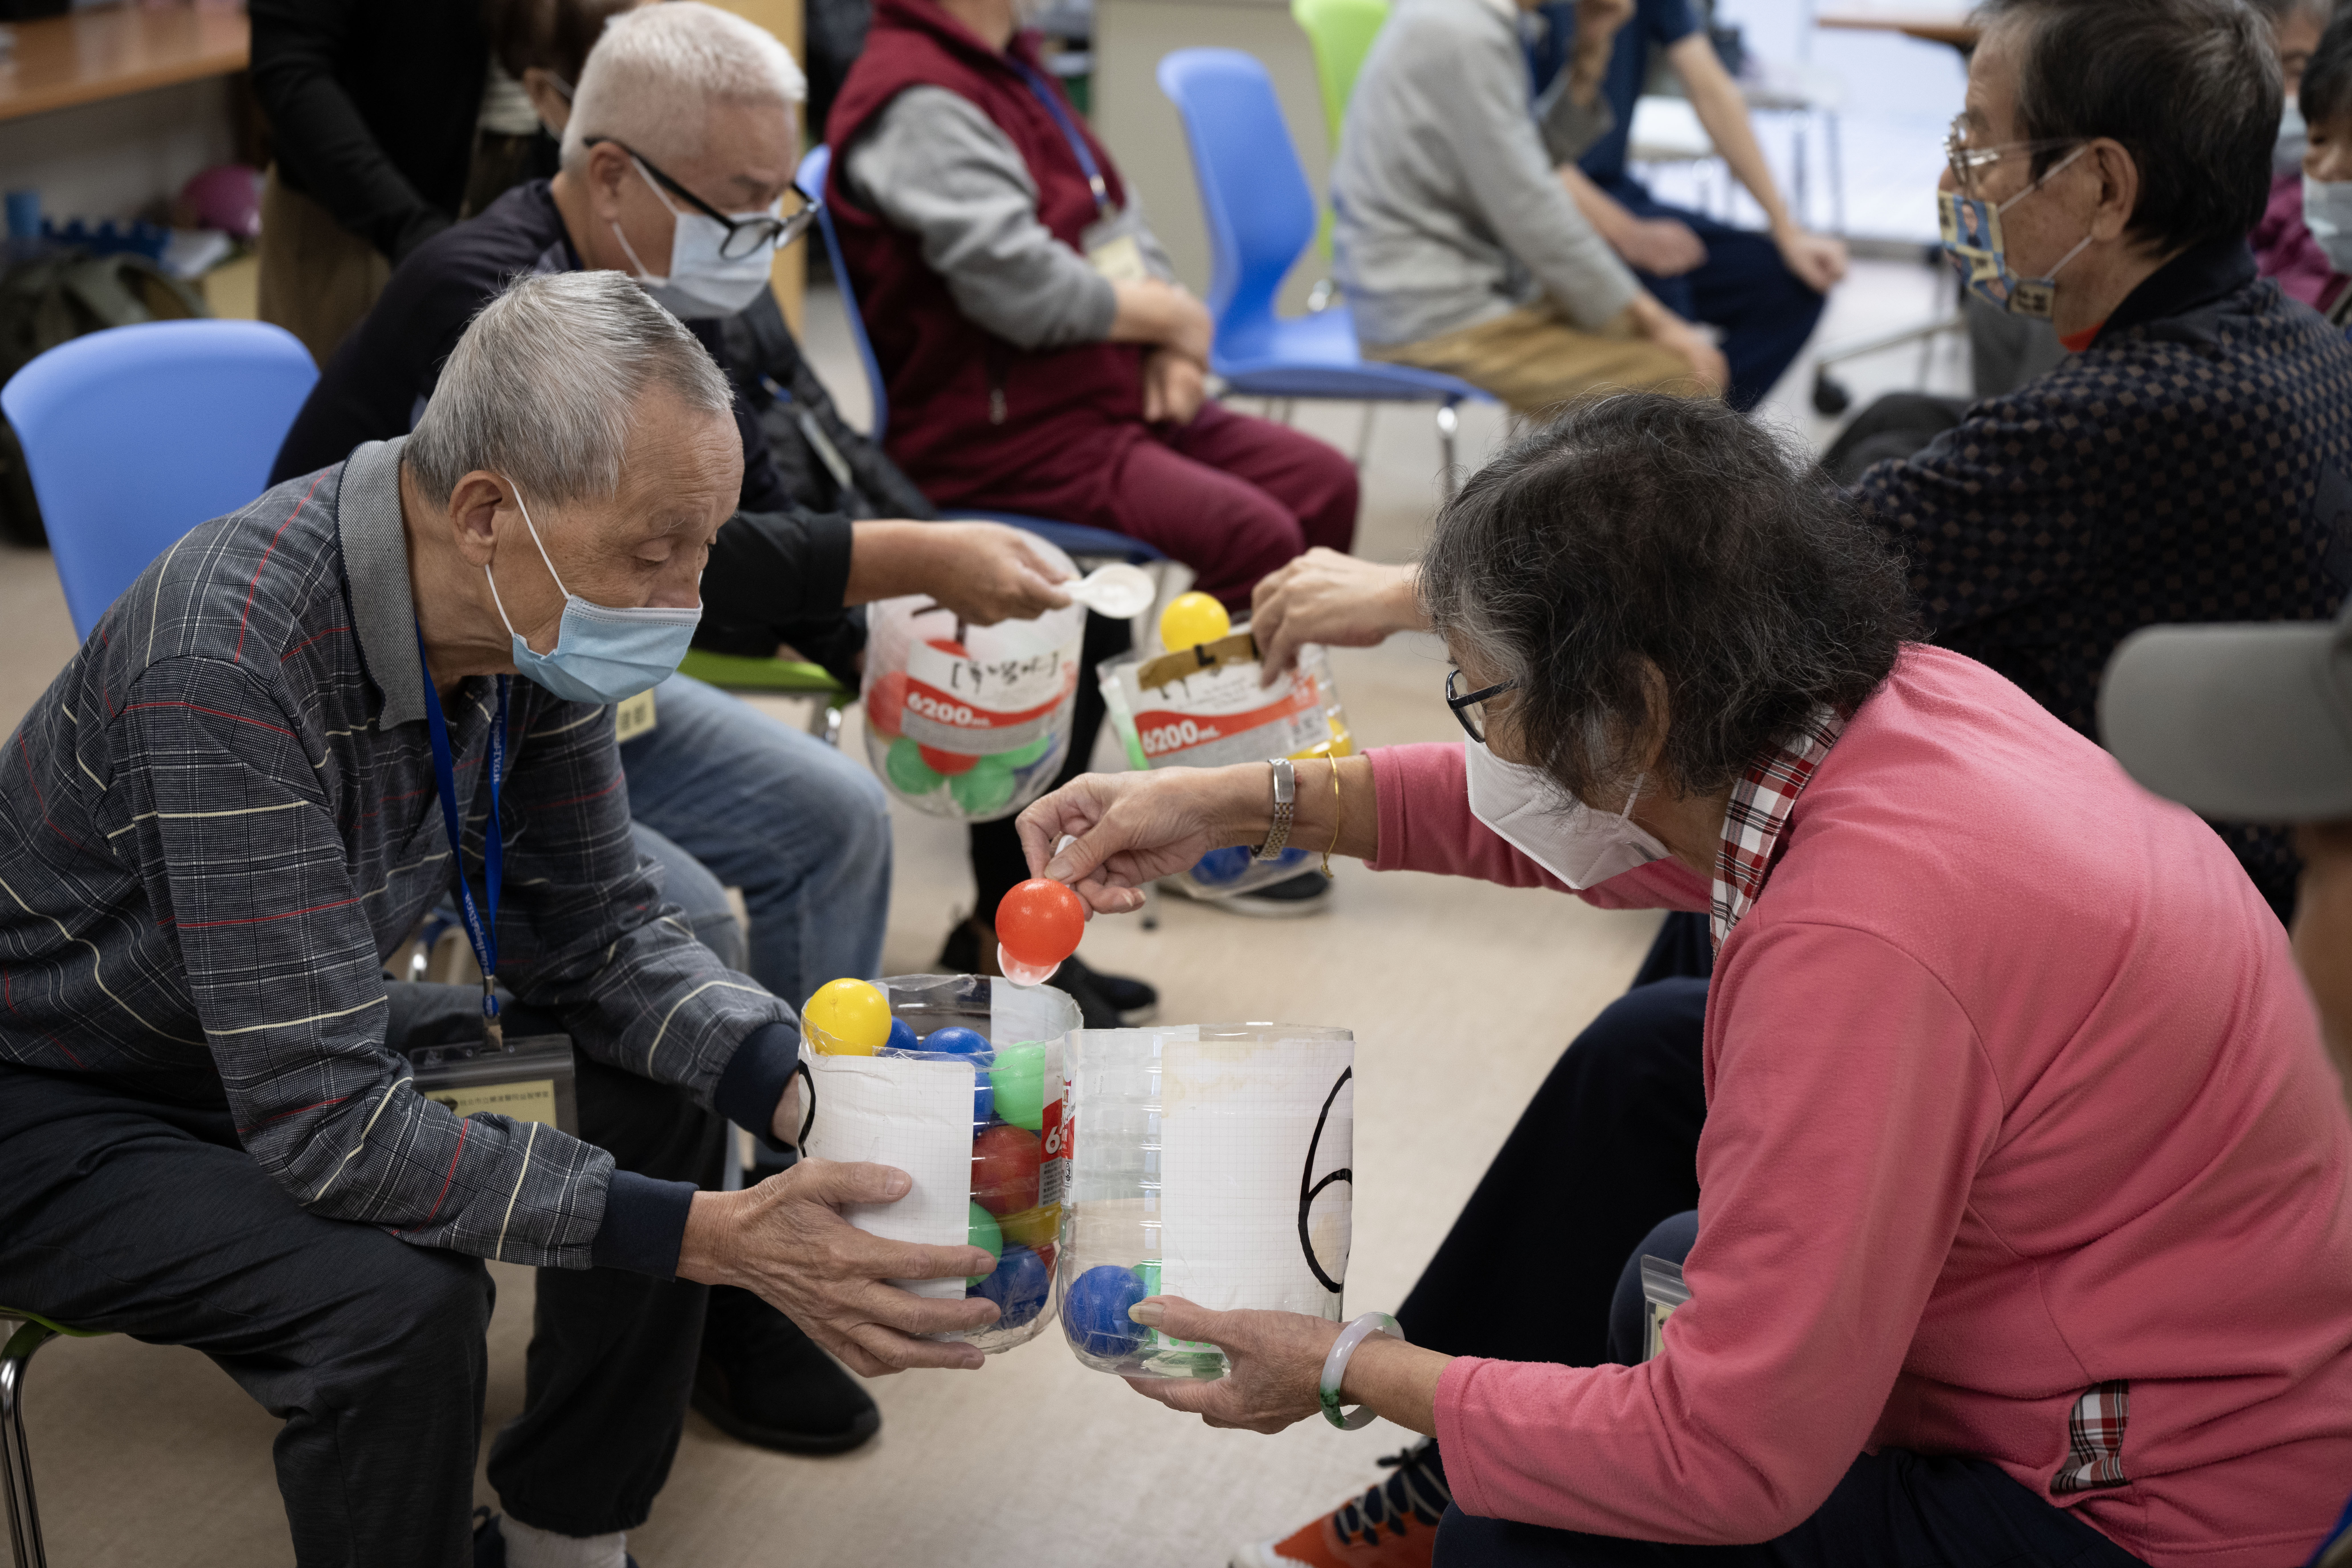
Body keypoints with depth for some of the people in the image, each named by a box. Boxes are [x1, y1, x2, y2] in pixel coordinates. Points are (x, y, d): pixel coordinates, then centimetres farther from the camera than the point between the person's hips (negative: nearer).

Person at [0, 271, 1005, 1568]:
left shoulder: (525, 610, -13)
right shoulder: (223, 664, -36)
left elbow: (594, 930, -3)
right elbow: (326, 1122, -37)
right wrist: (712, 1238, -39)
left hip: (296, 1040, 8)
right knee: (400, 1298, -32)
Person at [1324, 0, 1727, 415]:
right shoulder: (1465, 36, -21)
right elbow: (1532, 216, -20)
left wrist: (1591, 55, 0)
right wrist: (1649, 320, -11)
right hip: (1436, 321, -10)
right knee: (1690, 382, -13)